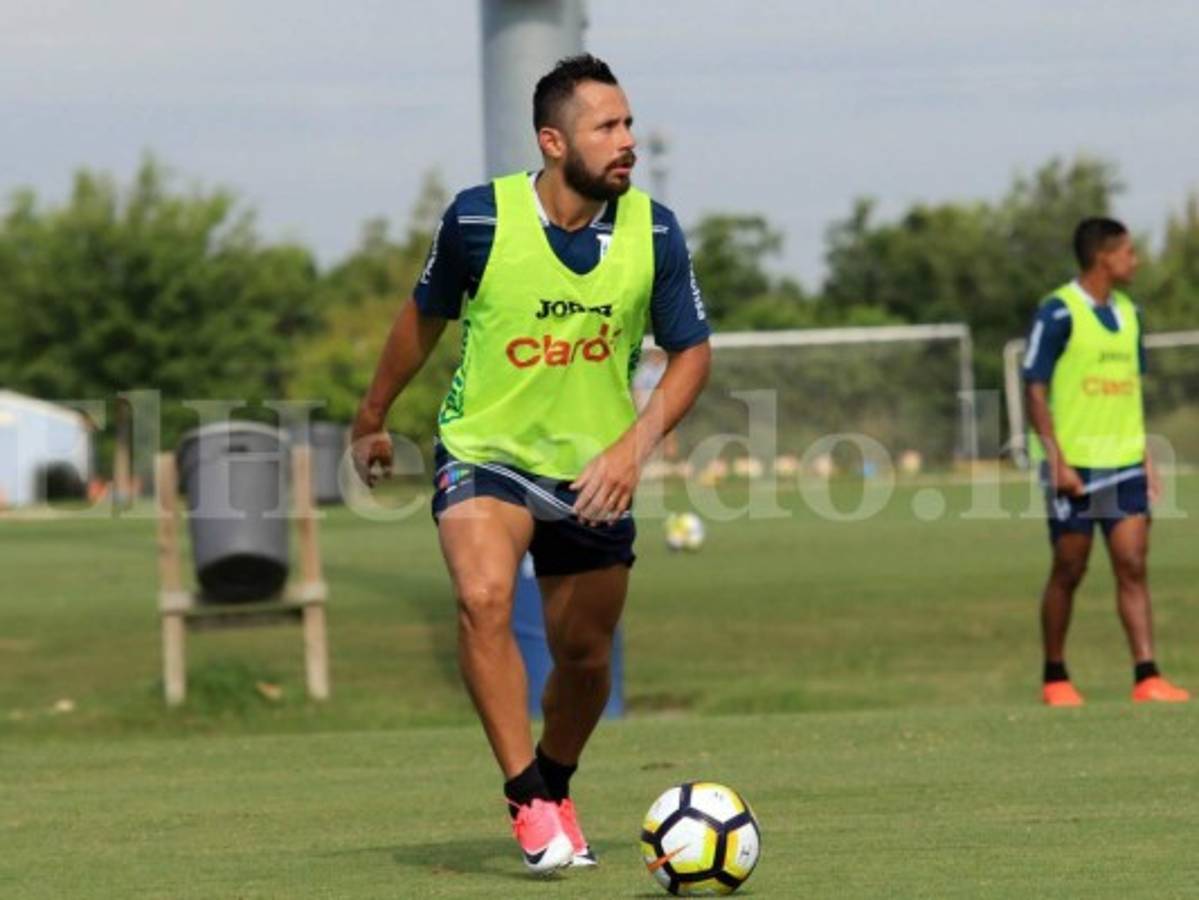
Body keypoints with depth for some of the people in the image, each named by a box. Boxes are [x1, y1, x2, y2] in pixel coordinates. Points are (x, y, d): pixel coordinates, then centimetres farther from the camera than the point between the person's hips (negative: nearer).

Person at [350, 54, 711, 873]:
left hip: (594, 472, 3)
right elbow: (425, 317, 4)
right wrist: (373, 420, 16)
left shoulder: (654, 232, -11)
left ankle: (554, 790, 41)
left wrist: (635, 445, -19)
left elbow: (691, 351, -2)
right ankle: (529, 806, -26)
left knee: (584, 655, 12)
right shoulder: (479, 219, -15)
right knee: (484, 599, -29)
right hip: (483, 452, -3)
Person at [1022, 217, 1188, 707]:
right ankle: (1055, 678, 16)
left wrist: (1145, 455, 14)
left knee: (1132, 566, -3)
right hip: (1075, 464, -6)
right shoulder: (1057, 313, -10)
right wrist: (1056, 459, -17)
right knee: (1068, 572, 3)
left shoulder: (1128, 313, 11)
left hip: (1124, 463, 6)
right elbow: (1035, 389, -11)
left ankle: (1146, 677, -7)